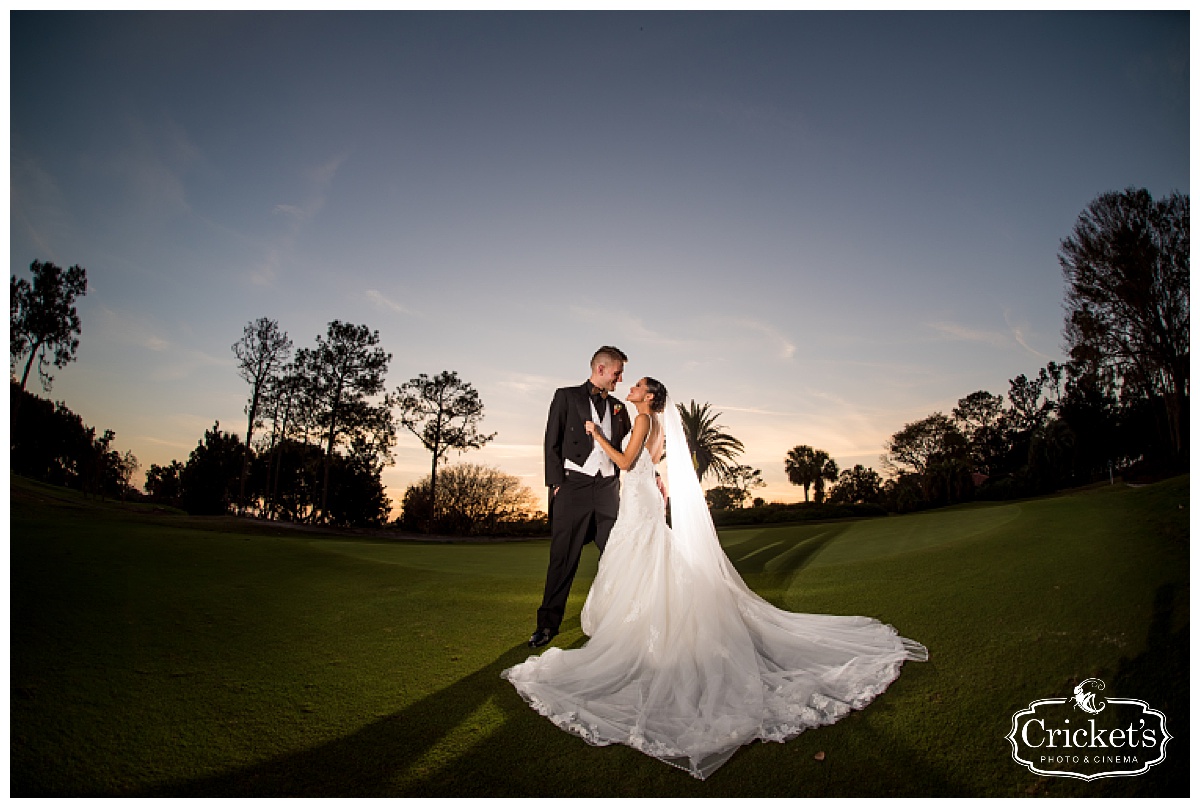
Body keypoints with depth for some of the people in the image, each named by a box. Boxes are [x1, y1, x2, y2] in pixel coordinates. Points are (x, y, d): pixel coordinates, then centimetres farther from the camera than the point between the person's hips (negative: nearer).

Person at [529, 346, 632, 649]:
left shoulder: (618, 408, 18)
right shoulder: (567, 396, 6)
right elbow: (552, 443, 0)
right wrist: (556, 483, -8)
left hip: (608, 489, 4)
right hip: (574, 487, -4)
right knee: (563, 560, 0)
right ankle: (548, 624, 10)